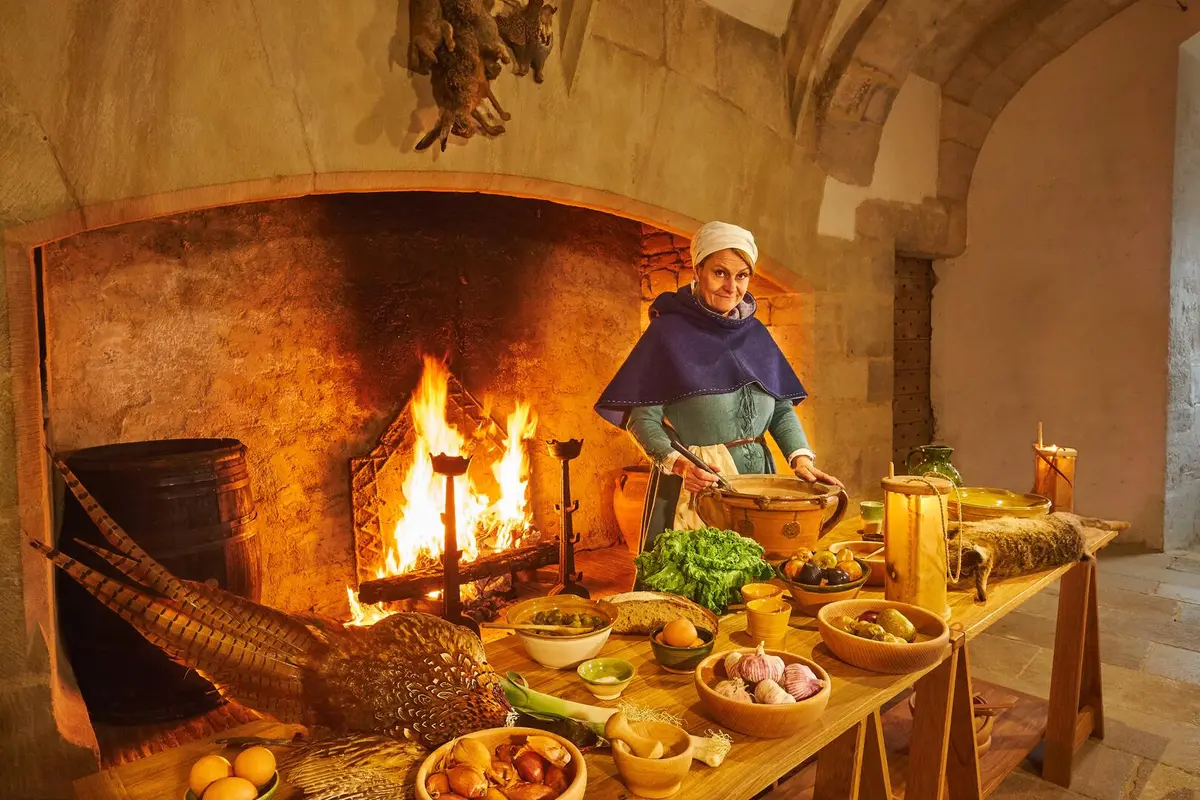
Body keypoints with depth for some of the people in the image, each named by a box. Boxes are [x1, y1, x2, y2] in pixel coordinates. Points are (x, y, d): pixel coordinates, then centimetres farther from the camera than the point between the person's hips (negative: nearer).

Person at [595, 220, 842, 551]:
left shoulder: (755, 333, 9)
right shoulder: (669, 332, -7)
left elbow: (782, 408, 10)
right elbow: (643, 416, -11)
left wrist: (801, 457, -6)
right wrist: (678, 463, -26)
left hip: (755, 475, 5)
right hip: (694, 486, -5)